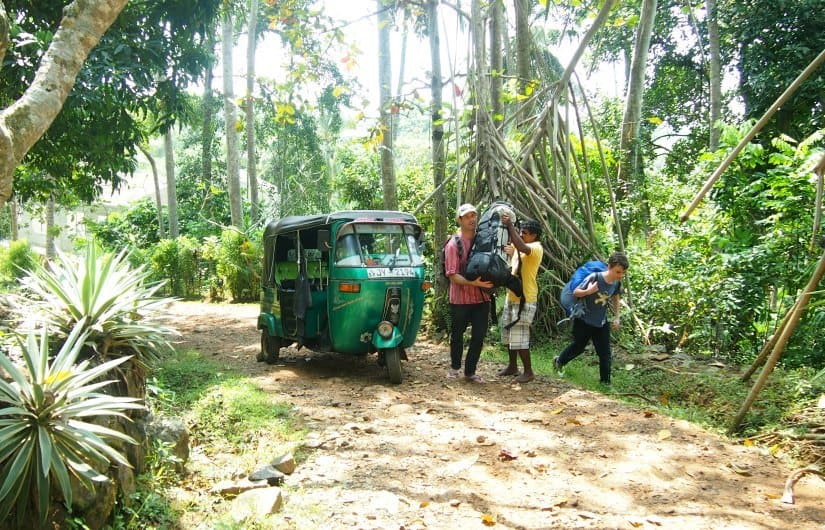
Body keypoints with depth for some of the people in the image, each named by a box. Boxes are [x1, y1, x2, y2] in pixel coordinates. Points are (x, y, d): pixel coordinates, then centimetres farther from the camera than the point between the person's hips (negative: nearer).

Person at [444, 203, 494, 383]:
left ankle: (470, 371, 18)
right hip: (460, 299, -3)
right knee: (457, 335, 12)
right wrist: (473, 283, -28)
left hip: (481, 298, 3)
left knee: (478, 336, 5)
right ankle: (455, 367, 33)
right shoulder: (453, 244, -8)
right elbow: (452, 275, -14)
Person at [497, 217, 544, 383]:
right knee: (509, 334, 16)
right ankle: (512, 367, 29)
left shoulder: (536, 248, -14)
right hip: (512, 297, 9)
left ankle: (528, 372, 4)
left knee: (519, 336, -7)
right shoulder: (518, 247, 13)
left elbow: (522, 247, -34)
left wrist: (510, 225, -30)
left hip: (525, 299, -9)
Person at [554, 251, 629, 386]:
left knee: (605, 353, 1)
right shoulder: (595, 277, -26)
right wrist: (589, 291, -38)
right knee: (578, 346, 15)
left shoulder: (617, 283, -8)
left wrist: (617, 317, 7)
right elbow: (575, 292, -19)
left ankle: (605, 380, 16)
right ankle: (559, 361, 41)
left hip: (601, 322, 4)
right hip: (584, 320, -4)